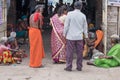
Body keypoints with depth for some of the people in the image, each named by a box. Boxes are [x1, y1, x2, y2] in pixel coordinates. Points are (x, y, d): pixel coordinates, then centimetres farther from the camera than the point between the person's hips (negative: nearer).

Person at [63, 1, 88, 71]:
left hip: (71, 36, -2)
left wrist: (64, 34, 5)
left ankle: (69, 67, 5)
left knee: (70, 52, 3)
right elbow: (85, 27, 9)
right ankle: (79, 67, 13)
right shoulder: (83, 15, 2)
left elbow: (66, 25, -4)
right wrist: (86, 36, 18)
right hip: (79, 37, 2)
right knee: (79, 52, 9)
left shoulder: (70, 14, -6)